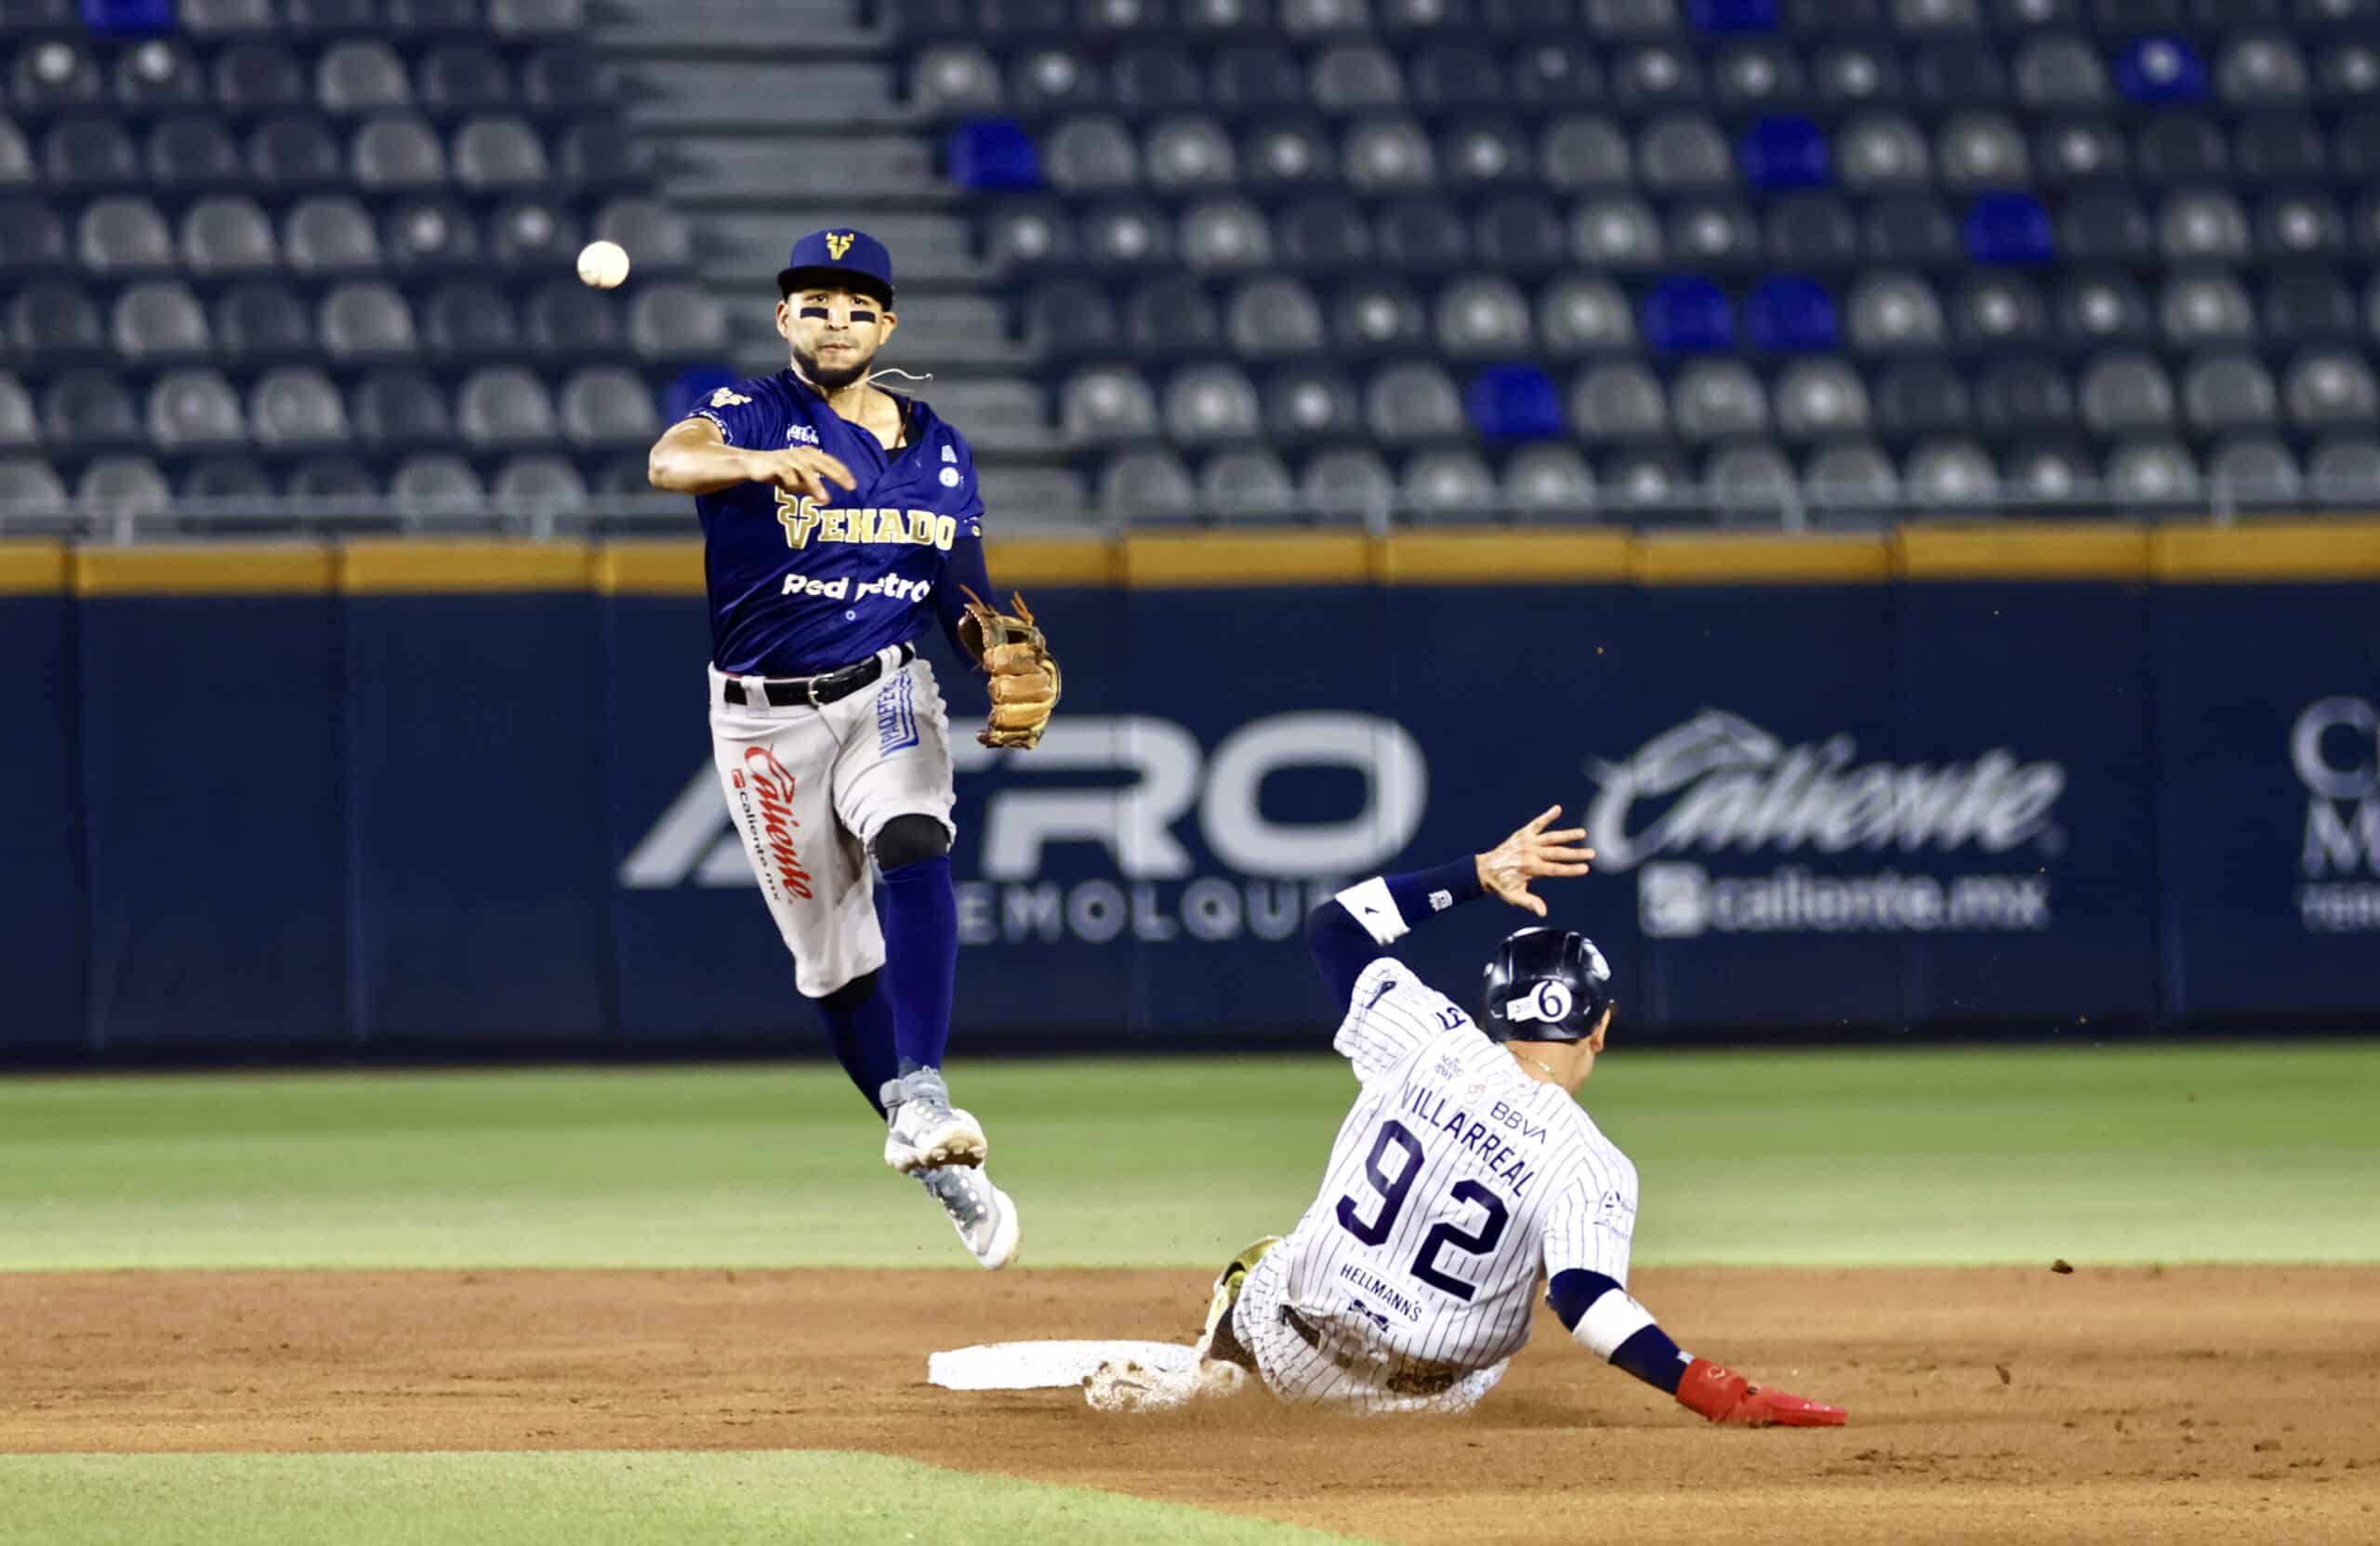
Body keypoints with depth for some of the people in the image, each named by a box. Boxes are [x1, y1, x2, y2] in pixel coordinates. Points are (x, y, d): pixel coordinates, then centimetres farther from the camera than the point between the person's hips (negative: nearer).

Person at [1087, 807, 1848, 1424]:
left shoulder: (1429, 1042, -11)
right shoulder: (1592, 1169, -20)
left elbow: (1334, 925, 3)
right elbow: (1585, 1300, -35)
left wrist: (1482, 873, 4)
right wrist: (1716, 1392, -40)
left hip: (1293, 1348, 1)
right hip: (1434, 1391, -1)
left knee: (1259, 1272, 38)